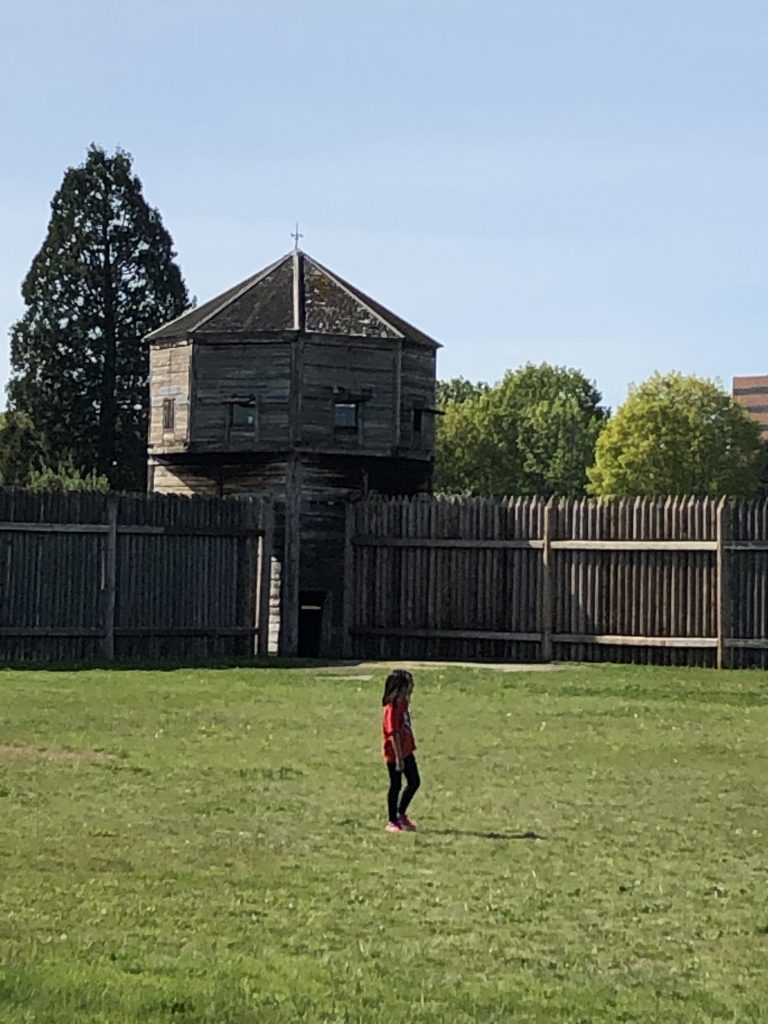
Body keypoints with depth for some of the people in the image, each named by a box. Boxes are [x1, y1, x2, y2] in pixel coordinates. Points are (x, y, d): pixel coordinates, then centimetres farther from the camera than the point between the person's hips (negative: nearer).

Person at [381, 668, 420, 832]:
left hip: (406, 751, 9)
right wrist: (398, 758, -23)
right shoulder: (392, 708, -22)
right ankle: (392, 822, 15)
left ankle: (401, 814, 28)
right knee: (395, 785, 2)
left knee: (414, 782, 14)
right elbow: (394, 734, -23)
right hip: (394, 754, -9)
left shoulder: (404, 703, 6)